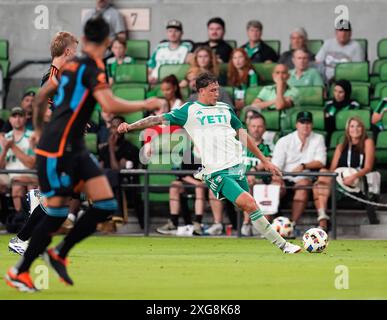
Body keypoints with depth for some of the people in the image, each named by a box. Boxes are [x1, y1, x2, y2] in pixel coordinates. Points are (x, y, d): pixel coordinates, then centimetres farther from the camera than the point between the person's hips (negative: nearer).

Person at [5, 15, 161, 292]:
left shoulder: (71, 64, 12)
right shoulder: (93, 68, -15)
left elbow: (42, 95, 23)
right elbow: (109, 105, -28)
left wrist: (39, 129, 34)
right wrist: (146, 105, -16)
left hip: (74, 148, 9)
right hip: (56, 149, -9)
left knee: (106, 205, 1)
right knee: (57, 212, -4)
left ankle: (59, 253, 13)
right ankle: (19, 272, 9)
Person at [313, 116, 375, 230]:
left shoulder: (367, 143, 13)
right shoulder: (341, 147, 26)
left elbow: (368, 167, 0)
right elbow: (332, 169, 15)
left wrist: (353, 177, -20)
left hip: (358, 182, -5)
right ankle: (322, 221, -41)